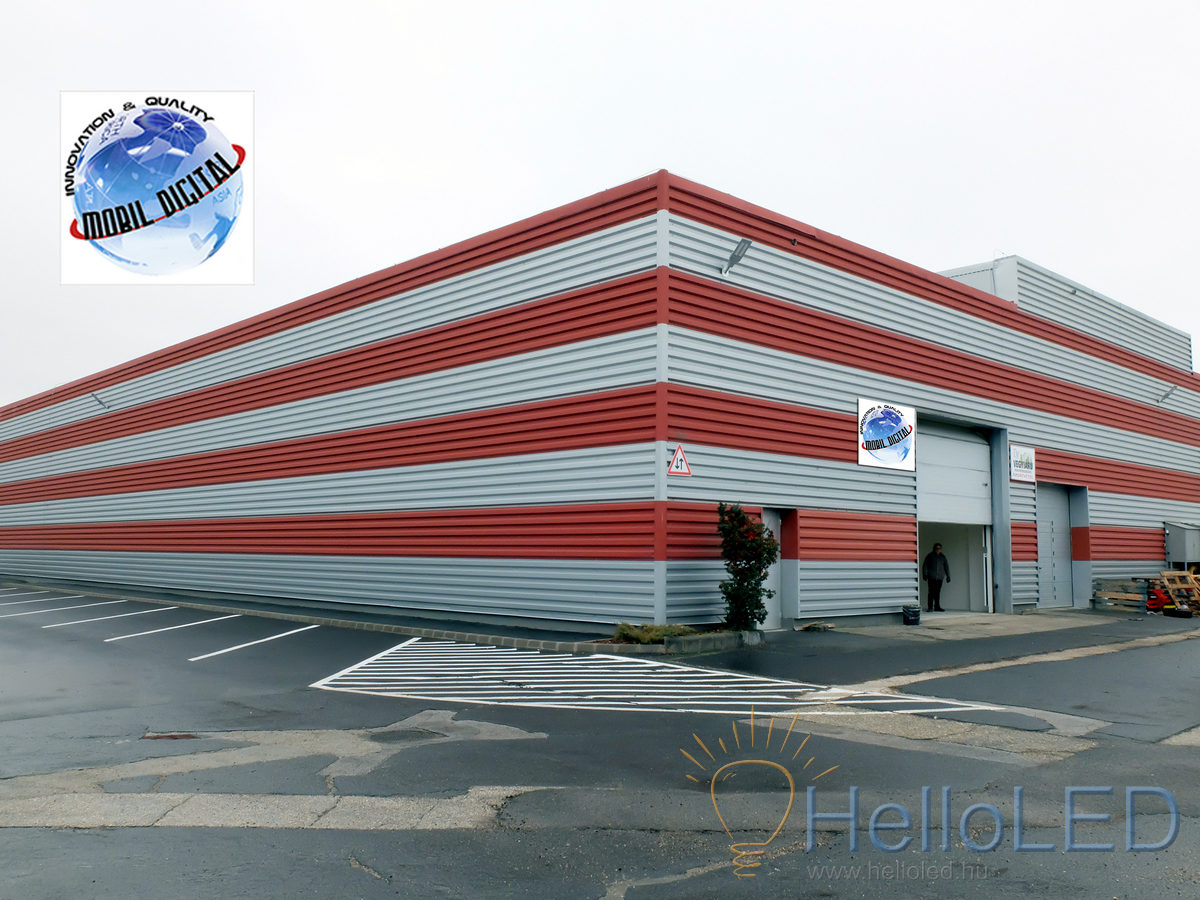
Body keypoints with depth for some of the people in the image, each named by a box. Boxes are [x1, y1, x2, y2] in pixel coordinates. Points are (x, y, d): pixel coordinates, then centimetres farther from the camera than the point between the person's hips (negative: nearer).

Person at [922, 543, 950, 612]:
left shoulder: (943, 557, 10)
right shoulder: (930, 556, 2)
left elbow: (946, 567, 16)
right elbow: (925, 566, 4)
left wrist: (948, 576, 11)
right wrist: (924, 574, -3)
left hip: (940, 578, 3)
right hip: (931, 577, -3)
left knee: (938, 592, 2)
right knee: (931, 592, -8)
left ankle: (937, 607, 9)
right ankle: (930, 608, -7)